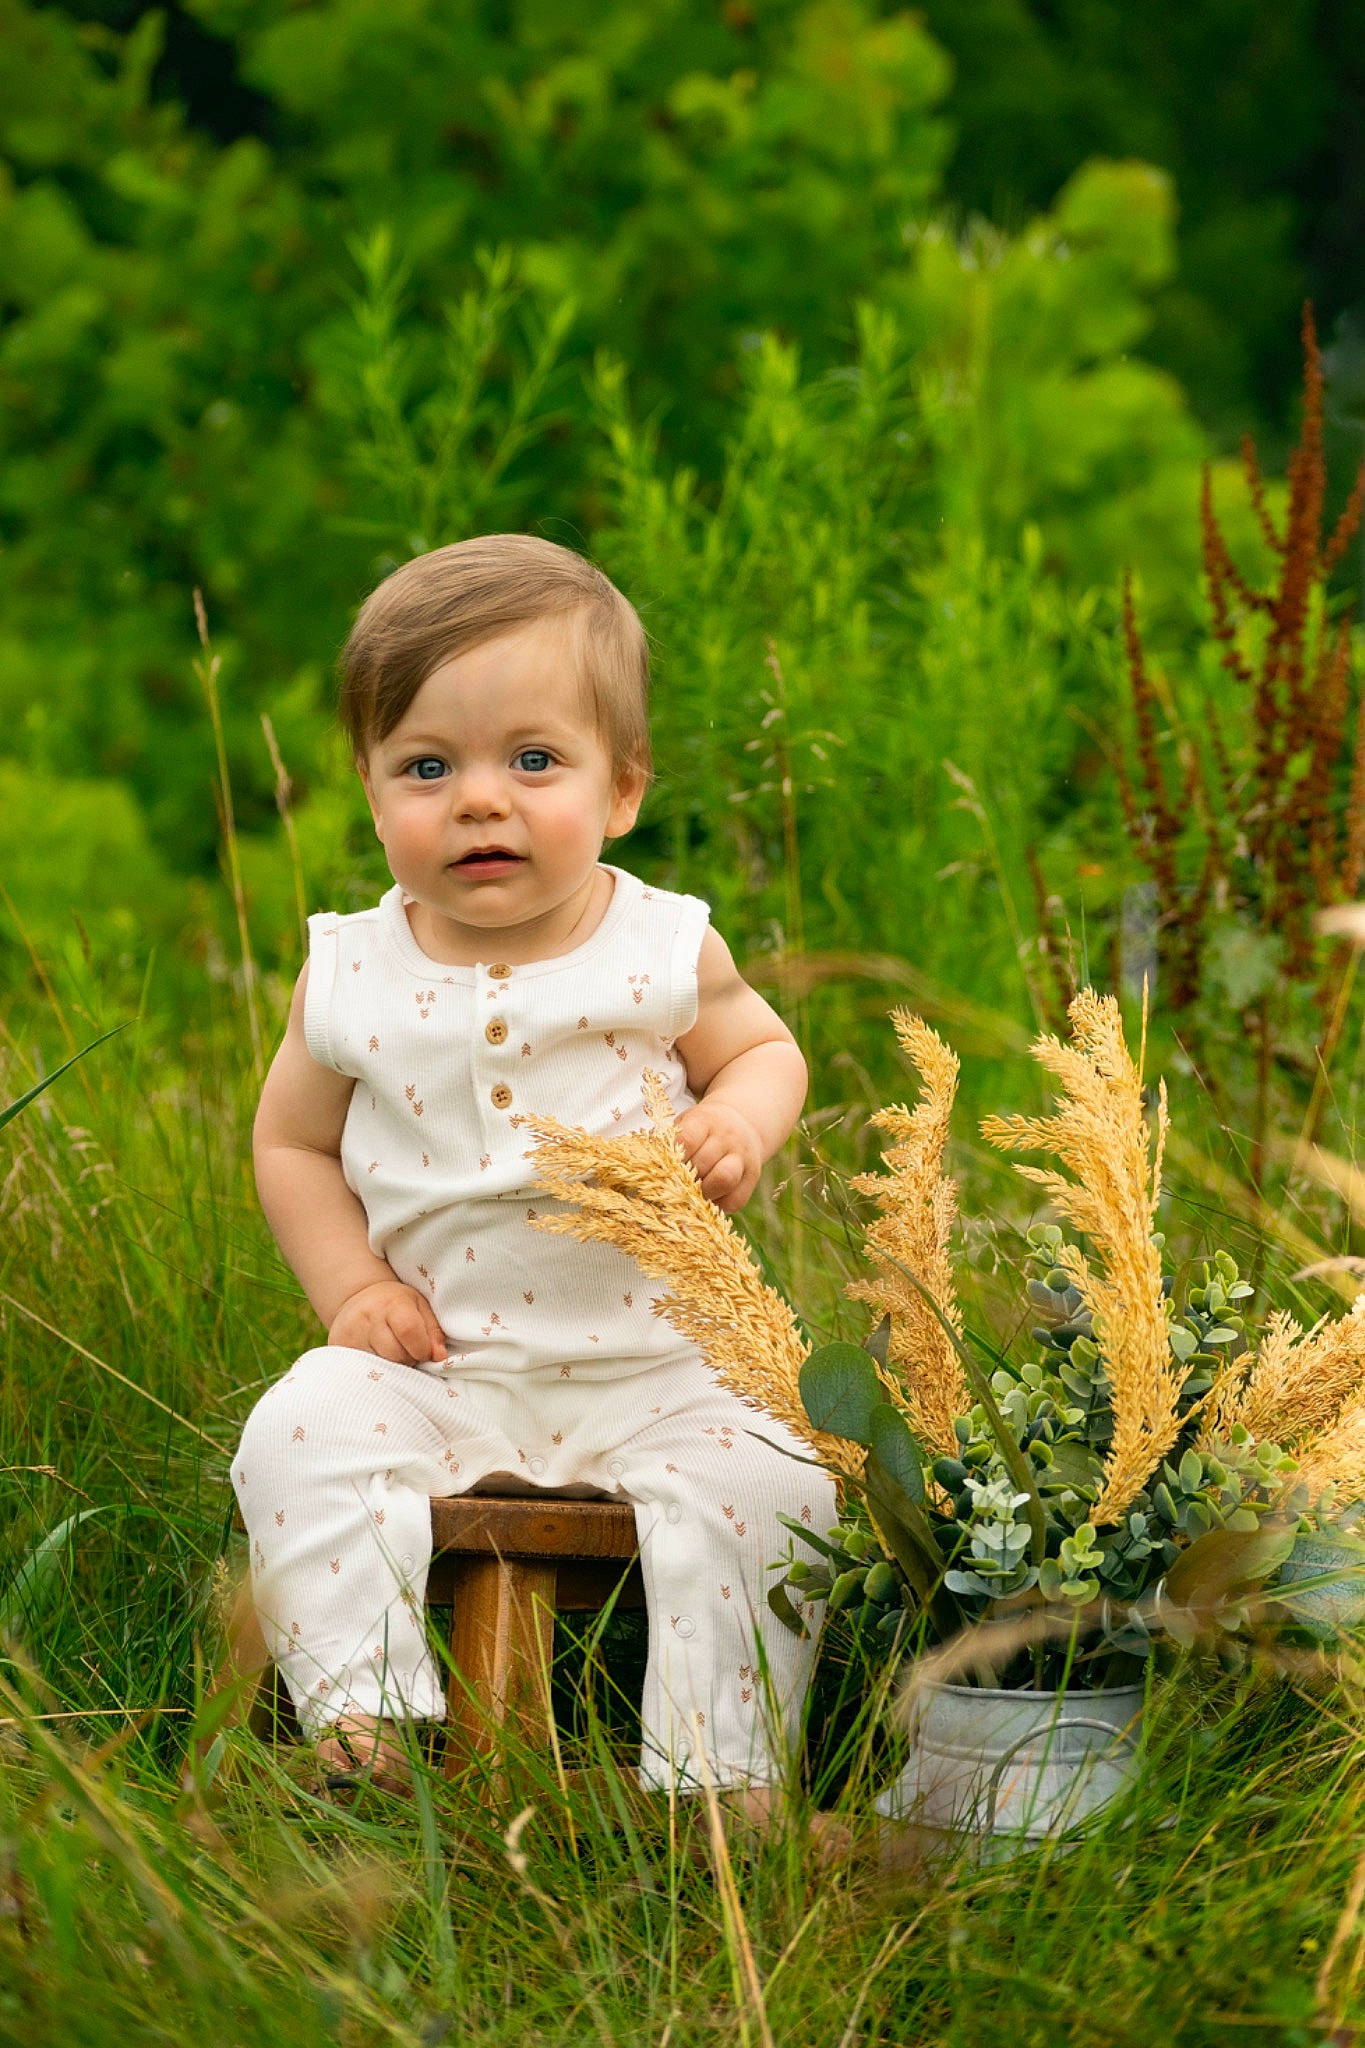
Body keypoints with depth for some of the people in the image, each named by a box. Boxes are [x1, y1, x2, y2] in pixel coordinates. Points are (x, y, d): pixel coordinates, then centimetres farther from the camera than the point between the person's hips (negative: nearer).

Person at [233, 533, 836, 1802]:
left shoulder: (663, 950, -3)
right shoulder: (351, 978, -2)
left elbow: (765, 1049, 13)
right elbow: (293, 1140, 11)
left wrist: (738, 1124, -11)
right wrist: (351, 1284, -4)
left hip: (658, 1371, -1)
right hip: (440, 1370, 1)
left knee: (762, 1475, -24)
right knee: (300, 1437, -23)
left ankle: (714, 1769, -14)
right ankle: (364, 1715, -18)